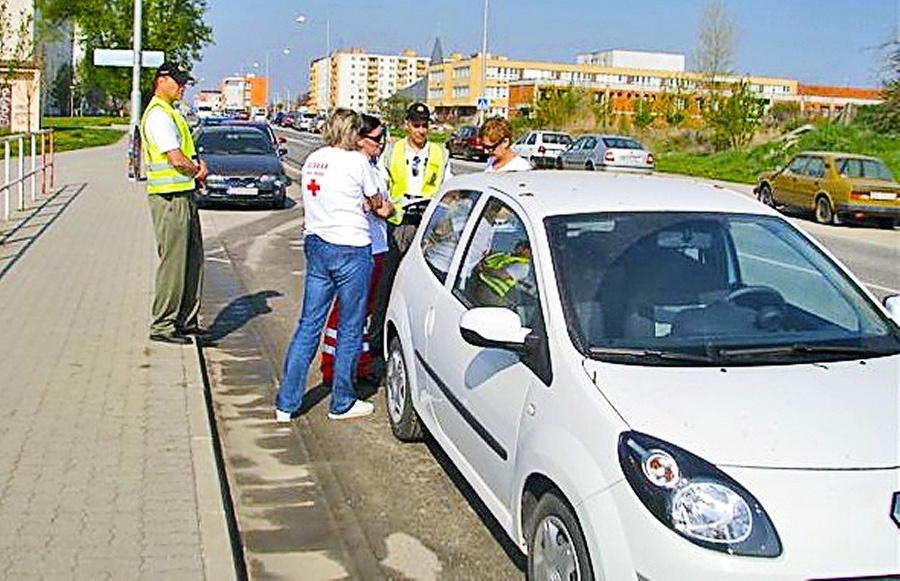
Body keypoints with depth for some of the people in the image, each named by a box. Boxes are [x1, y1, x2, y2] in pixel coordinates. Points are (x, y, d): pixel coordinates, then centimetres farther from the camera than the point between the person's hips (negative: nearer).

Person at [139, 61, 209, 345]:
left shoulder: (171, 113, 19)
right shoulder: (158, 114, -13)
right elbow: (176, 159, -21)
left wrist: (198, 164, -1)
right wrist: (196, 171, -2)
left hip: (185, 195, 10)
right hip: (170, 197, -10)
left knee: (193, 260, 14)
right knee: (173, 262, -5)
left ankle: (186, 320, 23)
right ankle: (162, 326, 3)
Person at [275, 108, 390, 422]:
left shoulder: (311, 160, 9)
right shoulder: (356, 161, -9)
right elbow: (375, 201, 5)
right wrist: (377, 202, 27)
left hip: (316, 245, 6)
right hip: (351, 247, -6)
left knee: (308, 324, 10)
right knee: (350, 329, 6)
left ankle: (286, 402, 11)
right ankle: (342, 403, 15)